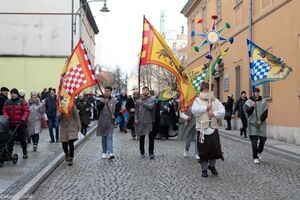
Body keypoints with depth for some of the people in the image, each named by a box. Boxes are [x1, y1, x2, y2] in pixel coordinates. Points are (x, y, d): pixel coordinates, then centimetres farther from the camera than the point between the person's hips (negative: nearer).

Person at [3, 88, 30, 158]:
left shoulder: (22, 102, -4)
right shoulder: (7, 102, 7)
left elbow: (27, 111, -9)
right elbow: (5, 111, 8)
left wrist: (23, 119, -19)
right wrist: (6, 118, -9)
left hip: (21, 124, -2)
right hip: (11, 124, 2)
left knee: (22, 139, 9)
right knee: (10, 139, 1)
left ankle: (25, 152, 23)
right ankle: (9, 153, 7)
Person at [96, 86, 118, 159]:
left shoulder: (114, 100, 3)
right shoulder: (101, 100, 2)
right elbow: (98, 107, -16)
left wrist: (114, 115, -9)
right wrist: (103, 103, -33)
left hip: (110, 121, -1)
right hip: (102, 121, 1)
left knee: (109, 137, -10)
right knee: (104, 137, 10)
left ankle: (110, 152, -18)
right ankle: (104, 152, 19)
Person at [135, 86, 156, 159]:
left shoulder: (152, 99, -1)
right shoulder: (139, 100, 9)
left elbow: (150, 106, -18)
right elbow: (137, 110, 13)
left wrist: (142, 103, -19)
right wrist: (136, 118, 2)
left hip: (149, 121, -3)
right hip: (141, 121, 3)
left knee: (151, 138, -2)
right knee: (141, 138, 10)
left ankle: (151, 153, 4)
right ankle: (142, 152, 20)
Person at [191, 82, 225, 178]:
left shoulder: (215, 101, 8)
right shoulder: (198, 100, 1)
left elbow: (222, 112, 0)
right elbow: (194, 111, -17)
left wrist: (214, 113, -16)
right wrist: (206, 107, -16)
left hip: (213, 128, 3)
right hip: (202, 129, -2)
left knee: (215, 148, 3)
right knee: (203, 150, 1)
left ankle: (212, 165, 27)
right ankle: (204, 169, 15)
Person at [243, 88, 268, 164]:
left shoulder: (263, 102, 5)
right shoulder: (248, 102, 2)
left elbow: (265, 113, 1)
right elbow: (248, 112, -9)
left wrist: (261, 121, -11)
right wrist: (252, 107, -28)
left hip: (261, 123, 2)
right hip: (252, 123, -1)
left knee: (263, 139, 0)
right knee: (254, 141, -5)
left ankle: (259, 152, 28)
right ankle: (255, 157, 3)